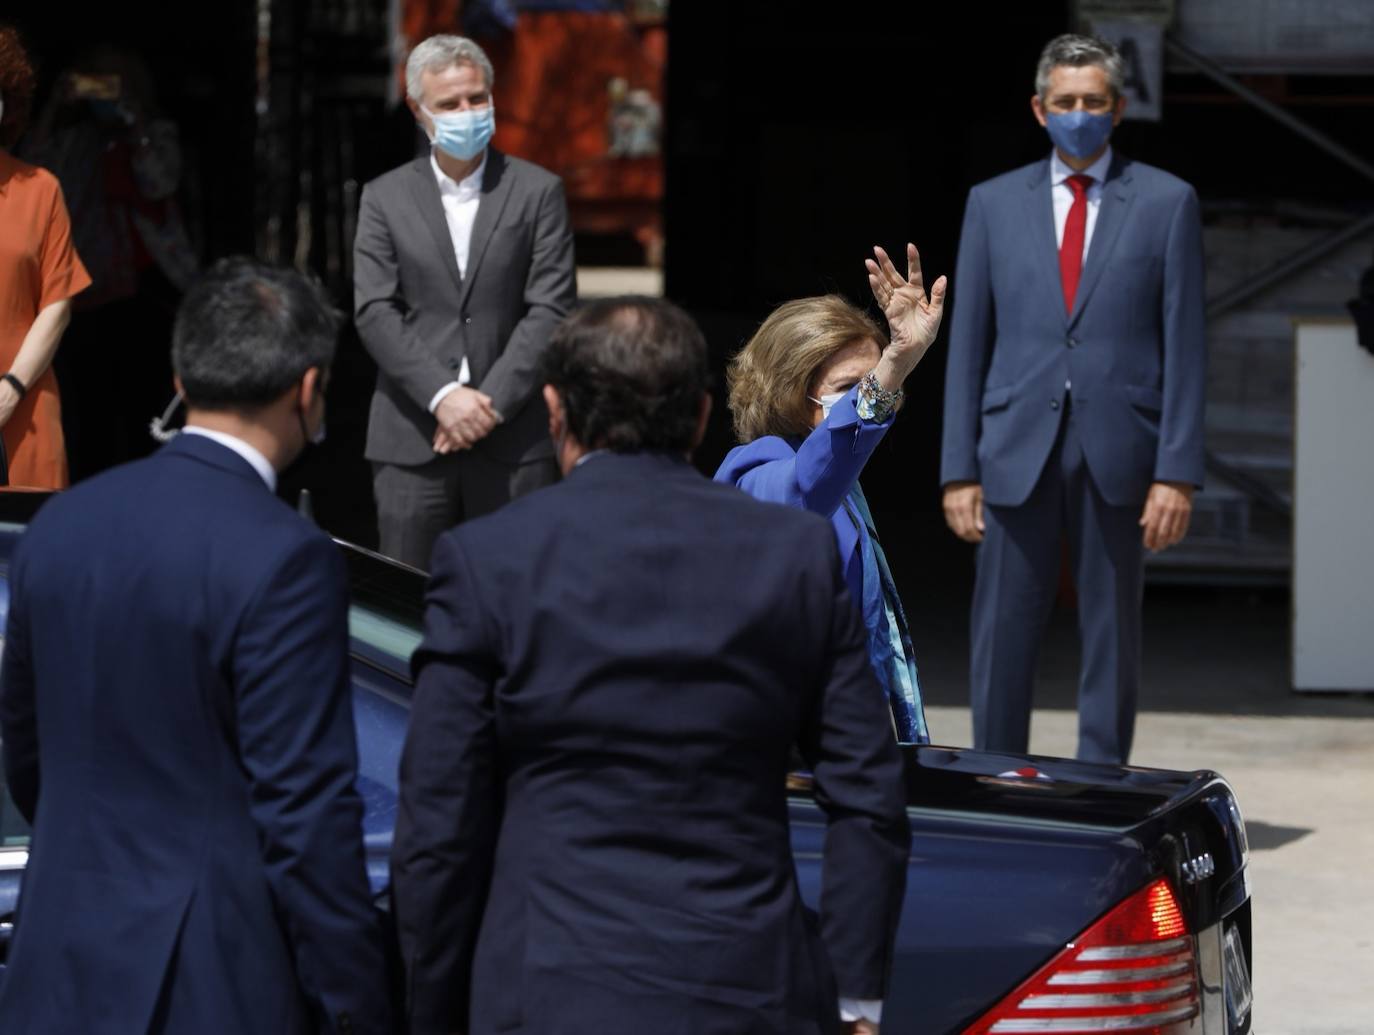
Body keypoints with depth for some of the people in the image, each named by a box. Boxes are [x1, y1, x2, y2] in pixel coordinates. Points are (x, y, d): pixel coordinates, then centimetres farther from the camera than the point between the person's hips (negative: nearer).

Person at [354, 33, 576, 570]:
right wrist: (443, 395, -13)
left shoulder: (537, 192, 6)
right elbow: (374, 312, 0)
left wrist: (492, 402, -11)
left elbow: (551, 308, -1)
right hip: (411, 441, 1)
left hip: (513, 439, -1)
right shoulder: (385, 198, 8)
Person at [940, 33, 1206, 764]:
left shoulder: (1166, 203, 4)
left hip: (1117, 454, -1)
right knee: (1001, 637, 1)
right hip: (1017, 450, 1)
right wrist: (959, 469, 1)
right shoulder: (994, 204, 9)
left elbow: (1185, 347, 1)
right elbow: (968, 344, 8)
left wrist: (1177, 472, -6)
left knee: (1112, 636, 4)